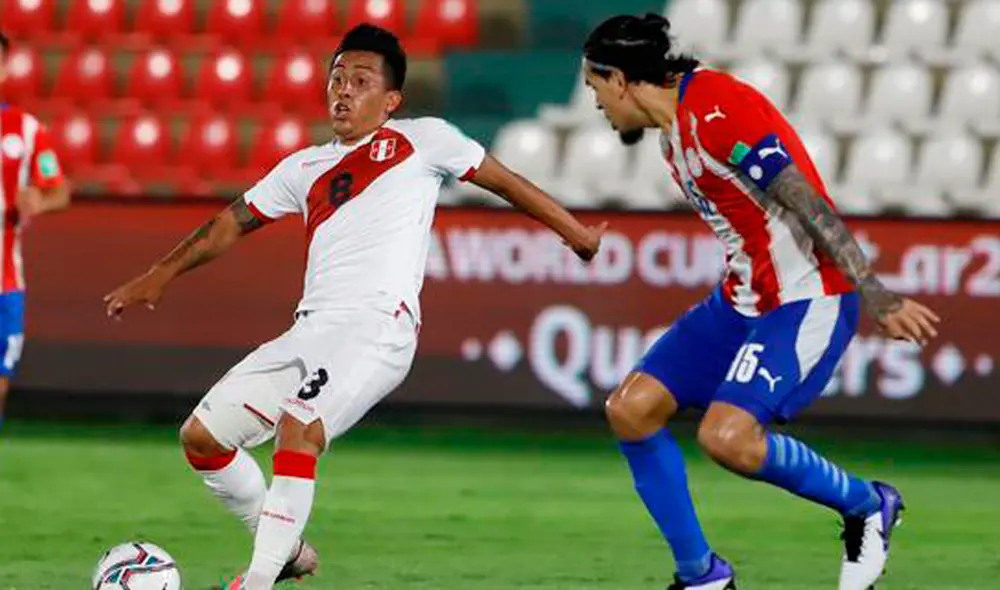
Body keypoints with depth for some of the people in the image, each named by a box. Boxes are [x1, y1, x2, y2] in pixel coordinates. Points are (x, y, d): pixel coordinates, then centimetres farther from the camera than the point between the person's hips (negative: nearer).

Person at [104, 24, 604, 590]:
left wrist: (577, 233, 19)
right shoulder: (307, 167, 24)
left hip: (378, 326, -7)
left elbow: (502, 180, 17)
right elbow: (232, 223, 31)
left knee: (298, 428, -31)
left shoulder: (421, 140, 11)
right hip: (311, 328, 7)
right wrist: (160, 275, 29)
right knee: (202, 436, 3)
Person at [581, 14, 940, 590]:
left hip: (806, 299, -10)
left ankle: (866, 506, -1)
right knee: (631, 409, 0)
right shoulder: (674, 129, 12)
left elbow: (810, 205, -24)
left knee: (728, 438, -26)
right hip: (743, 300, 10)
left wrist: (875, 294, -30)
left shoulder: (717, 110, -19)